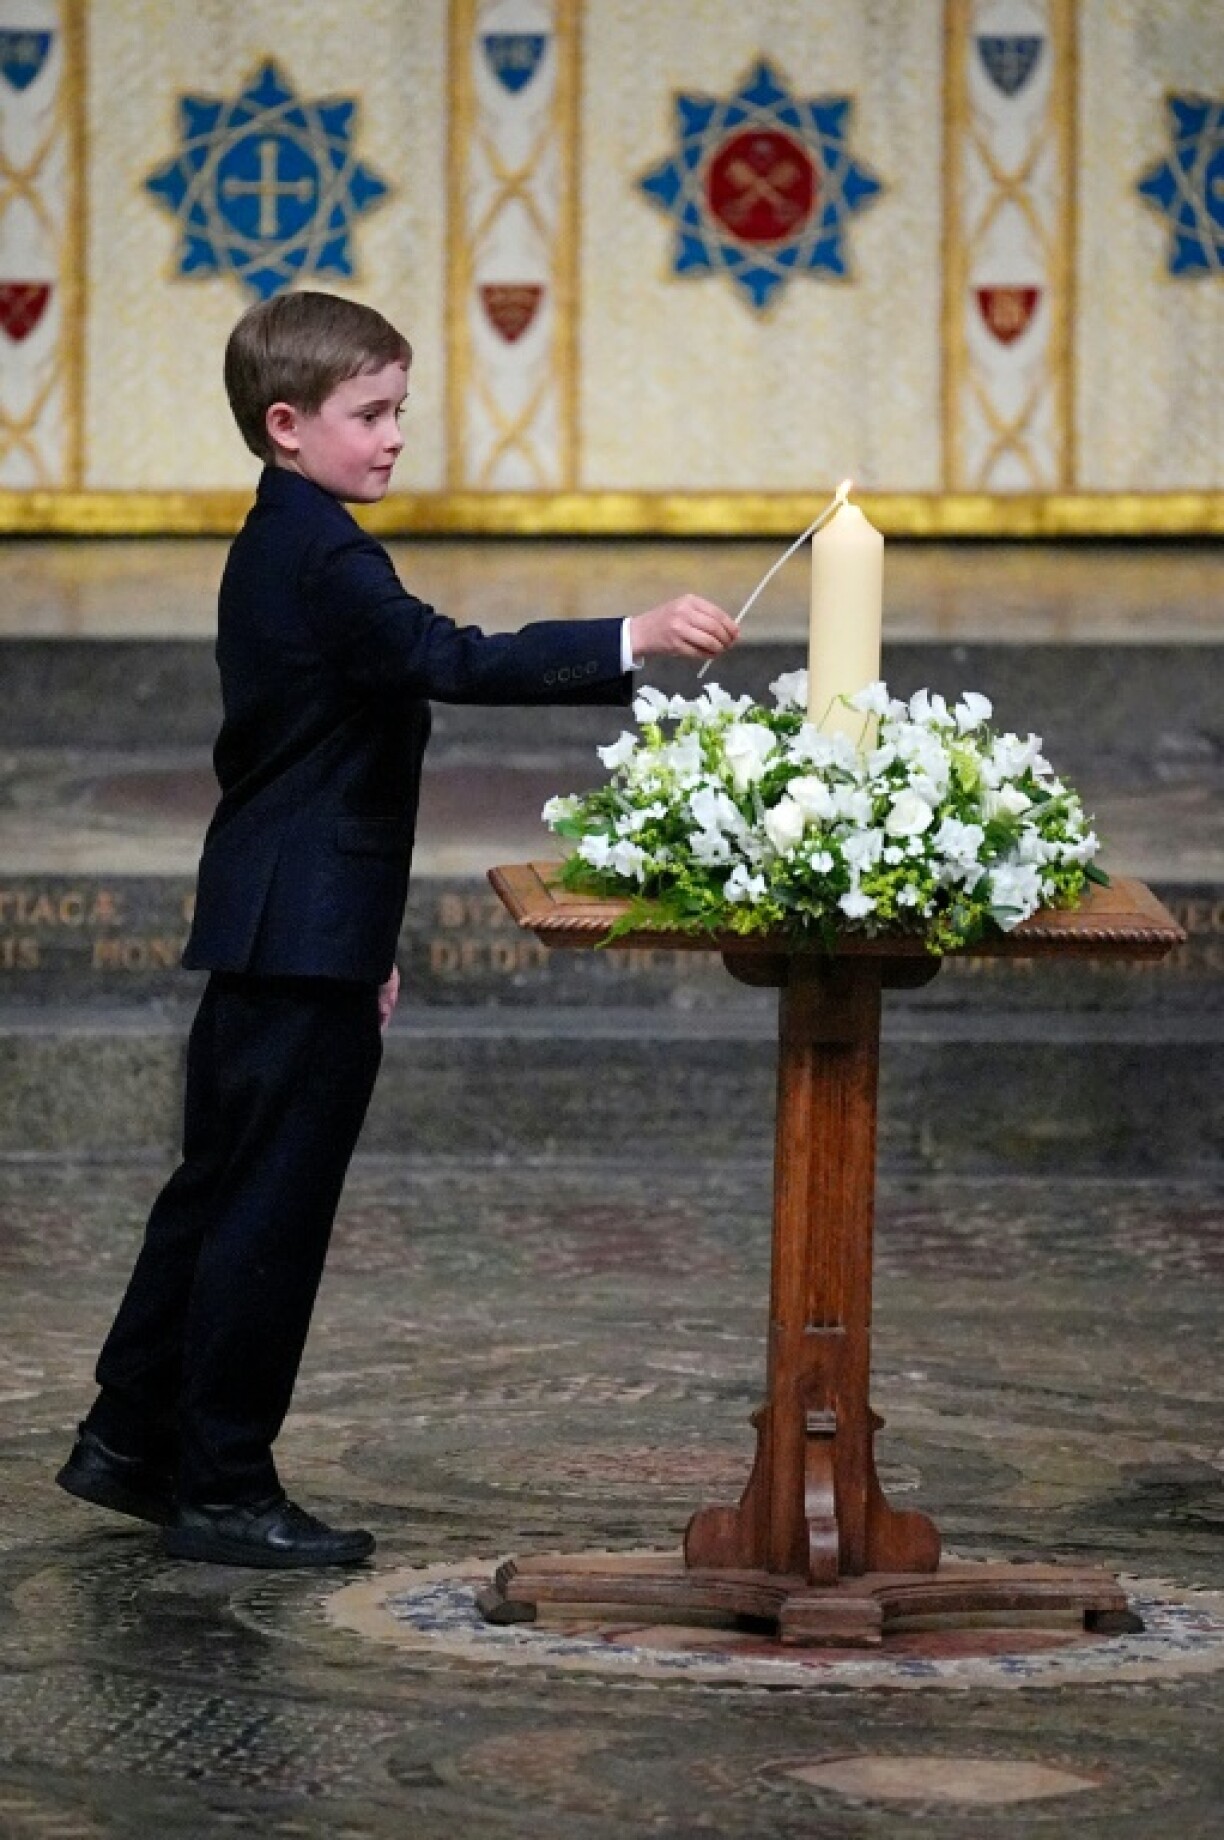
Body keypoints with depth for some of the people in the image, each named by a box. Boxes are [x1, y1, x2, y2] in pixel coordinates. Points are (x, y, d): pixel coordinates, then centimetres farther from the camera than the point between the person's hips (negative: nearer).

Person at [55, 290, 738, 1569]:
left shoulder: (282, 547, 16)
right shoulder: (322, 558, -17)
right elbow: (450, 661, -31)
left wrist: (358, 937, 26)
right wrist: (634, 643, -36)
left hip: (267, 934, 11)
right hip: (305, 938, -11)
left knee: (221, 1188, 18)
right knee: (271, 1207, -4)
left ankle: (130, 1442, 27)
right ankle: (222, 1492, 3)